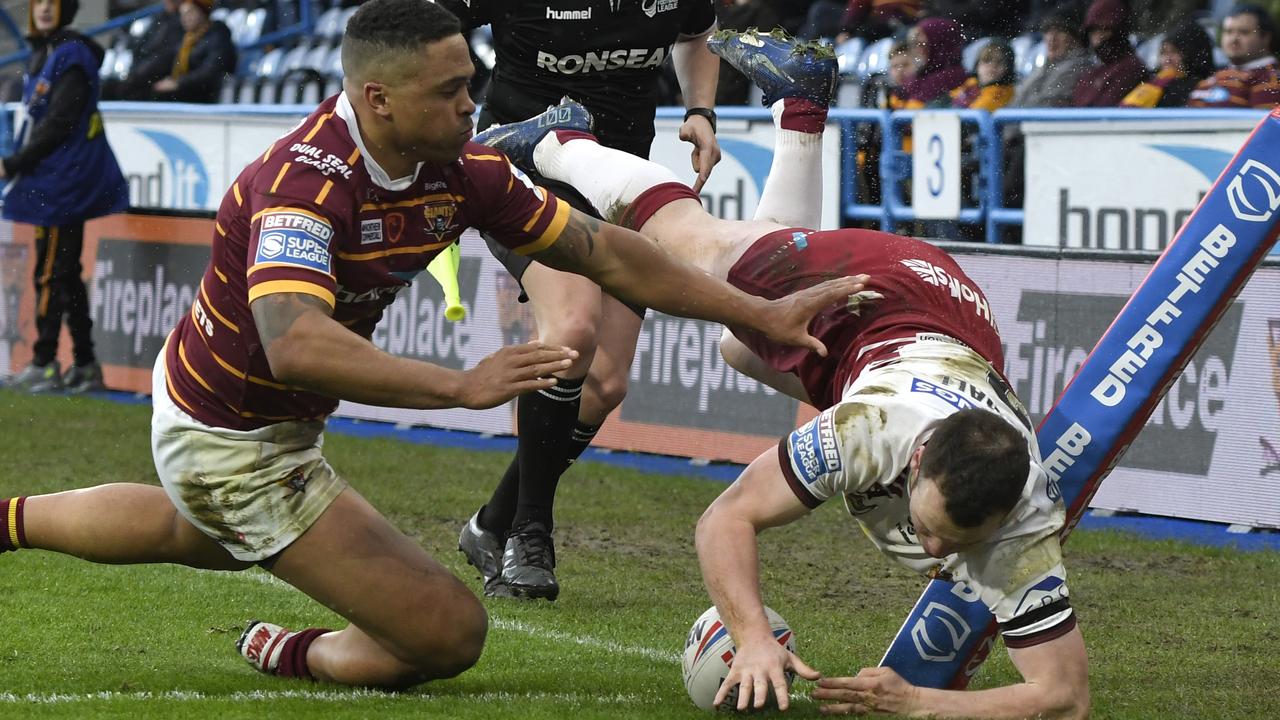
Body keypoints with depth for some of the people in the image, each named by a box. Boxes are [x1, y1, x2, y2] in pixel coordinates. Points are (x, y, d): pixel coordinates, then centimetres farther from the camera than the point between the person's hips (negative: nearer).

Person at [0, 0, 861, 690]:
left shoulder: (462, 170, -10)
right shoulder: (307, 181, -33)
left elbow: (602, 251, -4)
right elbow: (295, 344, -47)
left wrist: (763, 312, -7)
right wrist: (460, 385, -52)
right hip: (237, 442, -9)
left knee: (203, 535, 44)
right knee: (451, 632, -12)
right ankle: (294, 656, 12)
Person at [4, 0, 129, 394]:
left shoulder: (71, 58, -14)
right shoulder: (44, 54, 16)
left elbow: (59, 125, -19)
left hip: (64, 181, -10)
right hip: (52, 181, 10)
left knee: (51, 274, -8)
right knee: (65, 274, 12)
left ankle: (44, 365, -5)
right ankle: (85, 365, 16)